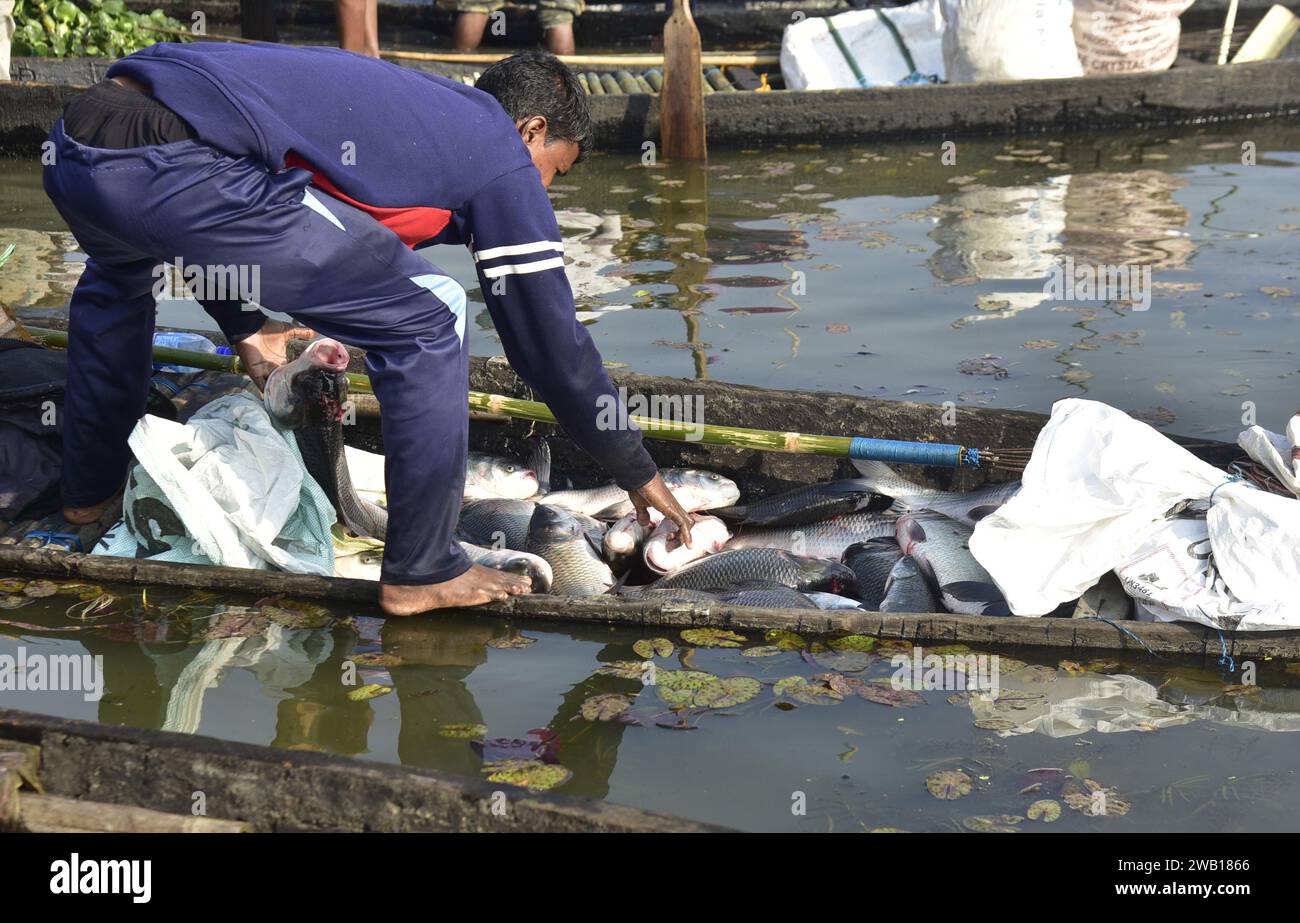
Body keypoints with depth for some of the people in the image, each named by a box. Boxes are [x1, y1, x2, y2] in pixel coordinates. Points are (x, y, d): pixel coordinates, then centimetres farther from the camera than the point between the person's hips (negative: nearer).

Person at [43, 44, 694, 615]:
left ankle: (90, 487, 51)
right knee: (426, 319, 5)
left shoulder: (400, 100, 33)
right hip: (173, 168, -9)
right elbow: (551, 343, 14)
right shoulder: (504, 161, 11)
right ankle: (421, 572, 12)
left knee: (116, 275, 44)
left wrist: (245, 327, 45)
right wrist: (639, 474, 25)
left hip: (73, 143, 9)